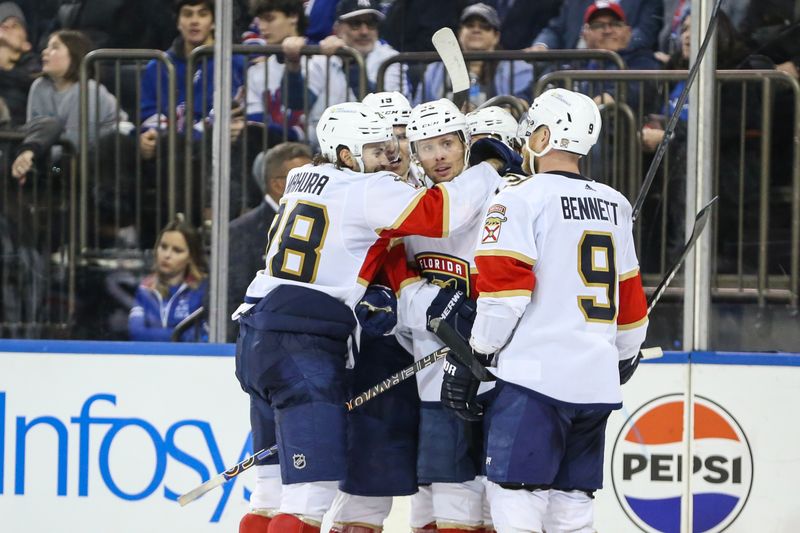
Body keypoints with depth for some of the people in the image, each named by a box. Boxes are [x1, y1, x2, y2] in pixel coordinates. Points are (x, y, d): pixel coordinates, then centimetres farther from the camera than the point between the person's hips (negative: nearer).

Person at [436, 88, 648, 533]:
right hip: (597, 379, 7)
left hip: (535, 375, -7)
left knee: (515, 493, -6)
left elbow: (504, 290, -13)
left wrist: (473, 357, -5)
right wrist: (625, 359, 34)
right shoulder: (615, 207, 15)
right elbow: (631, 300, 21)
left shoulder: (522, 199, -6)